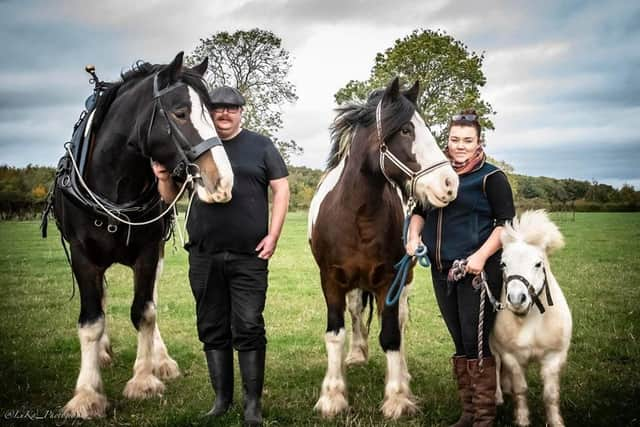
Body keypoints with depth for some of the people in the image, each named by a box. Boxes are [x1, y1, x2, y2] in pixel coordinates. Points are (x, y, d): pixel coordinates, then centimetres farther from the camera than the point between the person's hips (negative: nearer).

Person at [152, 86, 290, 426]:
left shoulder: (260, 146, 5)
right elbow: (170, 197, 13)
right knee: (212, 328, 9)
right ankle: (221, 397, 21)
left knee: (249, 328, -2)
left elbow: (281, 189, 3)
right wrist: (163, 178, -11)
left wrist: (273, 235, -7)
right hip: (204, 257, 3)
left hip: (249, 256, -2)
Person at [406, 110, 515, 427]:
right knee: (459, 344, 14)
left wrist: (482, 255, -22)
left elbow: (506, 223, -11)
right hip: (442, 271, 6)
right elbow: (420, 211, 18)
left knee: (475, 343, -3)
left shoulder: (491, 177, -7)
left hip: (478, 271, -6)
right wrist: (414, 236, -1)